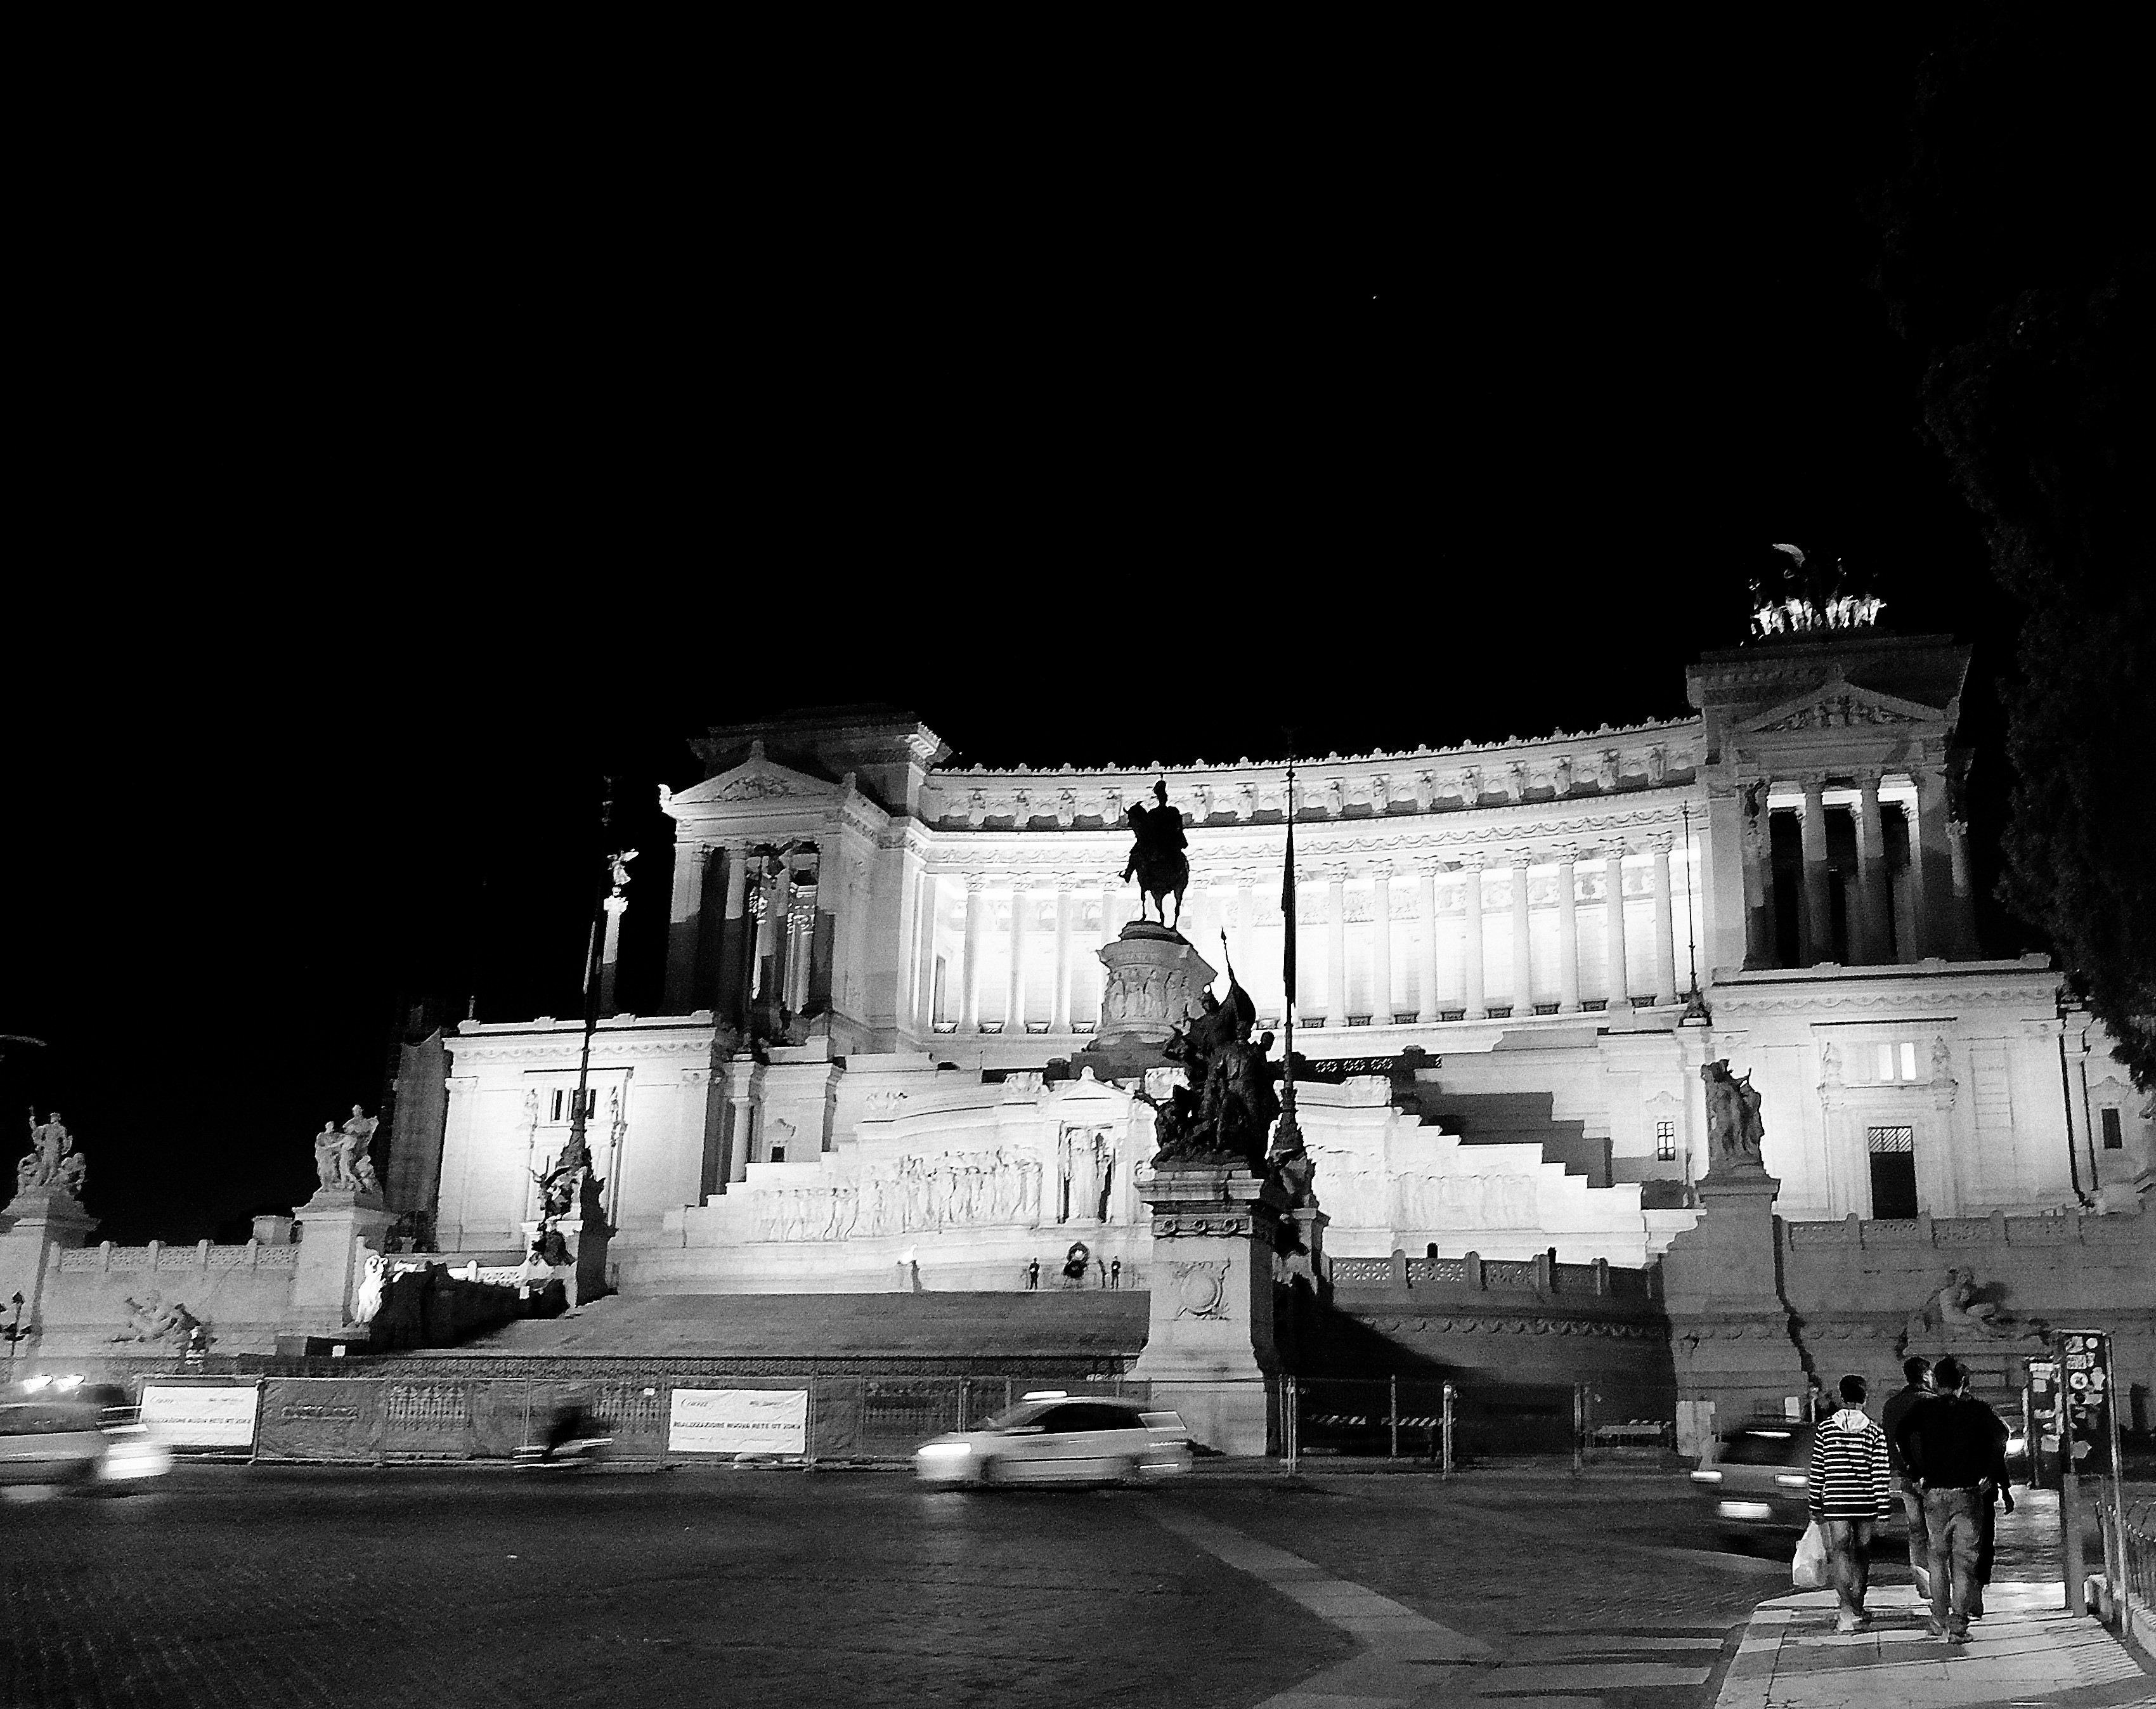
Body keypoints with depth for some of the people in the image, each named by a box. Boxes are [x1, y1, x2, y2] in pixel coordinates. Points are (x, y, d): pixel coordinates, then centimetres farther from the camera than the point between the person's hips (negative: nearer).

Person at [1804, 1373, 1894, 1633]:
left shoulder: (1825, 1429, 1)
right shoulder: (1875, 1431, -1)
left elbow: (1817, 1471, 3)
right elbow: (1880, 1474, -4)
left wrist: (1815, 1505, 11)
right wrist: (1883, 1508, 0)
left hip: (1835, 1501, -1)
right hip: (1866, 1502, 1)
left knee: (1840, 1551, -2)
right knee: (1861, 1553, 14)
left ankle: (1847, 1610, -17)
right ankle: (1857, 1610, 24)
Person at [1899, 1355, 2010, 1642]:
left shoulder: (1922, 1411, 2)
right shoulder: (1977, 1409, 2)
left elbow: (1907, 1437, -15)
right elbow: (2001, 1436, -13)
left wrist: (1921, 1473, -6)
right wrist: (1990, 1476, -6)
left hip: (1935, 1492, 1)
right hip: (1969, 1492, -1)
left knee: (1938, 1556, 15)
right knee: (1964, 1559, 2)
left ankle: (1939, 1620, 18)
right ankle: (1958, 1626, -3)